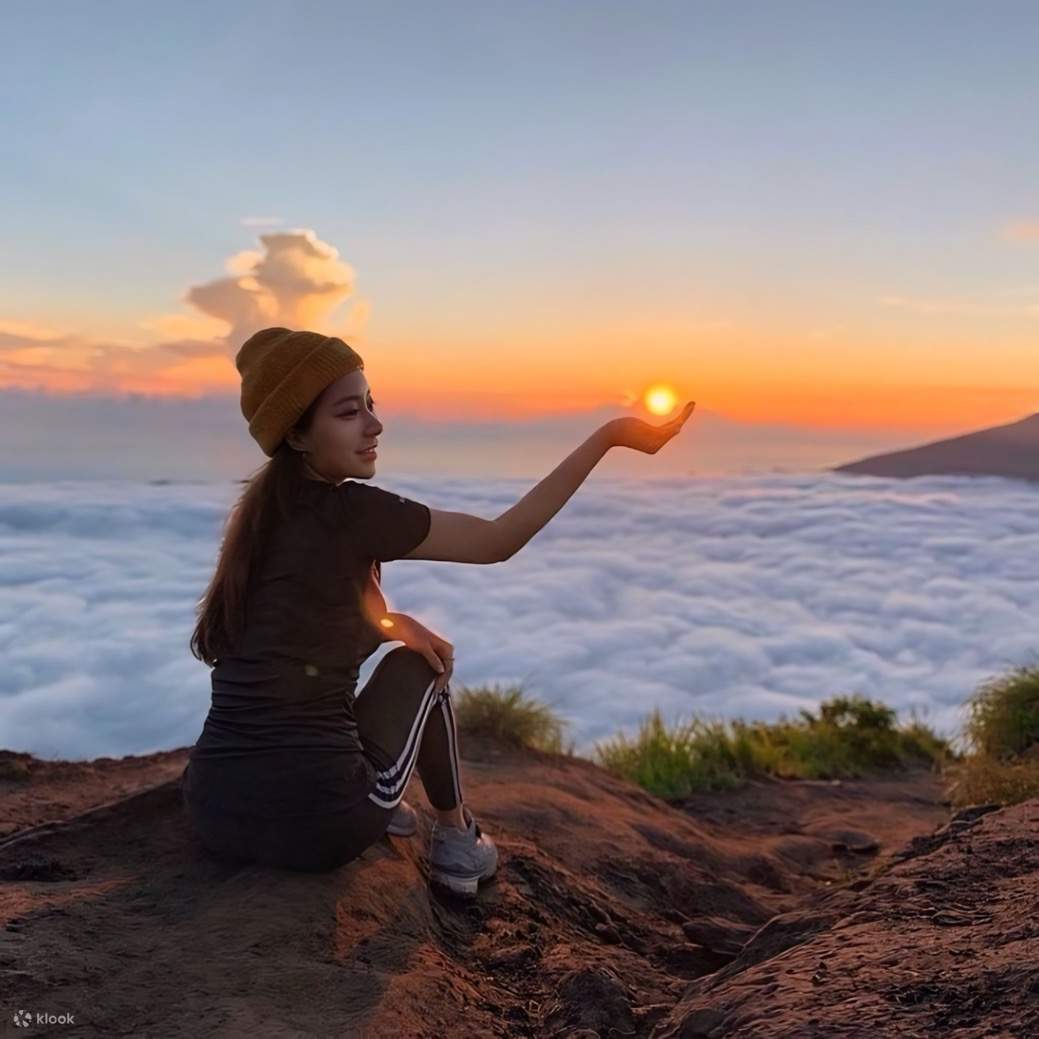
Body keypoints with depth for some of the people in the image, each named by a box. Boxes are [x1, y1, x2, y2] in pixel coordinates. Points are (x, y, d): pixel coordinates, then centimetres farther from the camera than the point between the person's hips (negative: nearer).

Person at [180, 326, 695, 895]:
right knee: (419, 663, 18)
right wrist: (609, 435, -3)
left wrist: (388, 622, 10)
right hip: (315, 821, -7)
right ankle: (456, 837, 28)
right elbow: (499, 540, -6)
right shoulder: (349, 511, -13)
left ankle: (376, 803, 29)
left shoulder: (260, 510, 10)